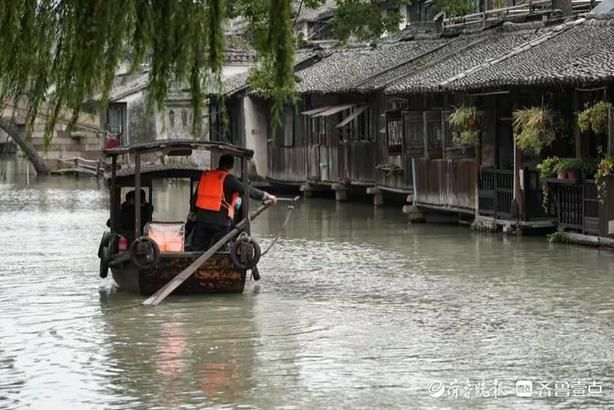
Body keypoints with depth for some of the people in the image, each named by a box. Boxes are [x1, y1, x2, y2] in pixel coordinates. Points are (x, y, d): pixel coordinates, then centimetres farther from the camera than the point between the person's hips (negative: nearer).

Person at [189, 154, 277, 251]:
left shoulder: (204, 176, 10)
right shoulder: (229, 179, -6)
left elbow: (196, 197, 17)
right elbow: (249, 191, -5)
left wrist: (192, 213, 28)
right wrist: (267, 196, 5)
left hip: (202, 218, 4)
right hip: (220, 221, -4)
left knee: (197, 249, 8)